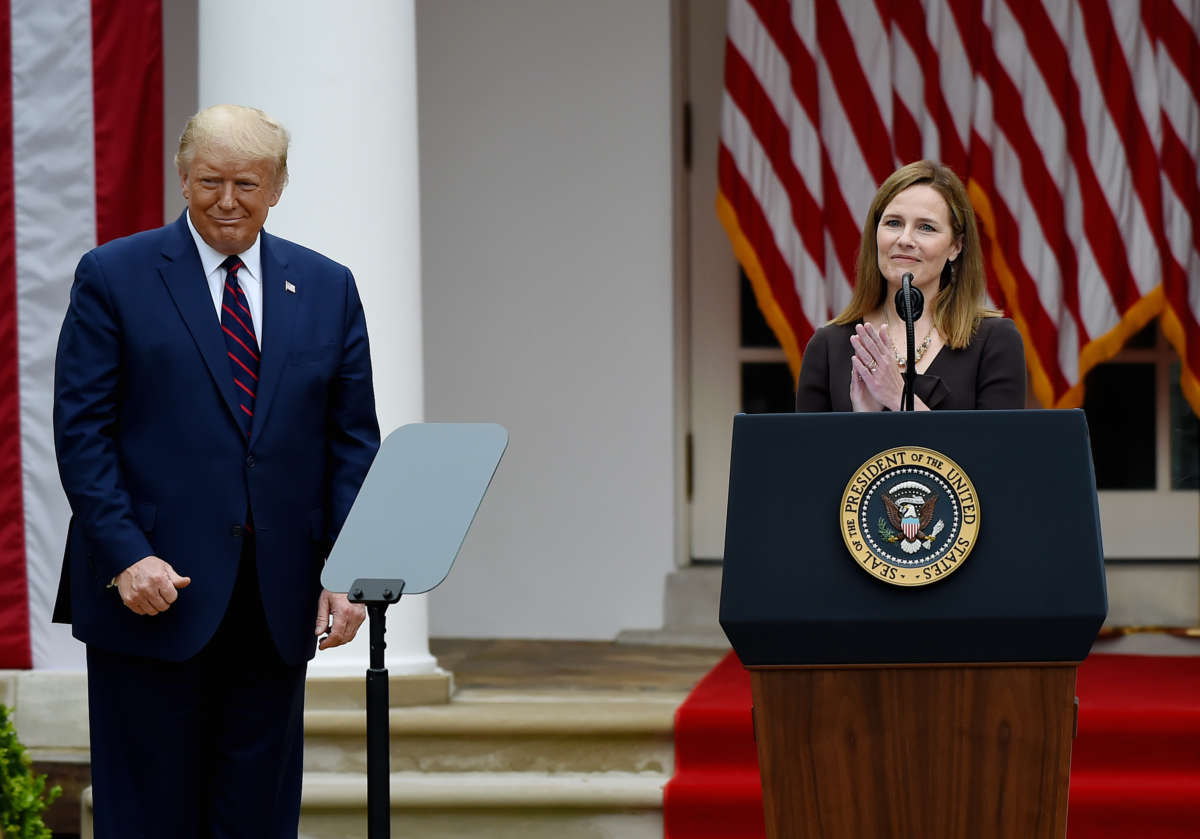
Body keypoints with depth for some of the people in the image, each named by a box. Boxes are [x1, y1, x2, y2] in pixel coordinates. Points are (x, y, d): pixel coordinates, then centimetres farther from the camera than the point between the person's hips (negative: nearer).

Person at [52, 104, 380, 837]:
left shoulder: (328, 288, 10)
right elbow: (81, 429, -4)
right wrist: (126, 555, -15)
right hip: (154, 588, -3)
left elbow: (354, 438, 9)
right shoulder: (114, 276, 1)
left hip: (278, 602, 3)